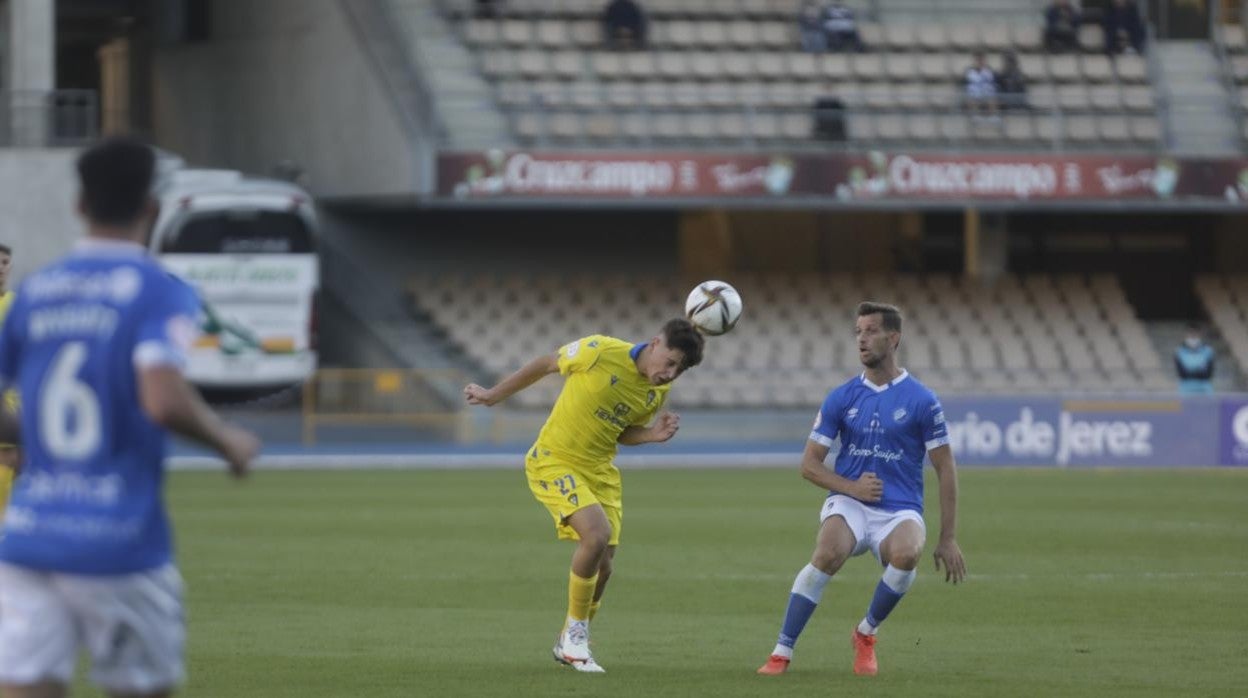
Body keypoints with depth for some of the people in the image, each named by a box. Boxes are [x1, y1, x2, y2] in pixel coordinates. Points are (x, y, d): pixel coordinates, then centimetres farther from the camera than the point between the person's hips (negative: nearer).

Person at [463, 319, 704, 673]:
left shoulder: (658, 391, -2)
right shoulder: (600, 352, -21)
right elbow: (545, 364, -6)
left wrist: (652, 434, -10)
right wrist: (494, 395, 4)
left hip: (600, 469, 7)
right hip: (555, 461, -7)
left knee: (602, 567, 4)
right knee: (597, 532, -26)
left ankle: (568, 644, 29)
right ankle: (576, 636, -10)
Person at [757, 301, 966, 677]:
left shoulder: (921, 401, -1)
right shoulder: (841, 398, 5)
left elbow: (945, 470, 3)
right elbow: (809, 464, 7)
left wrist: (948, 539, 0)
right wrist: (852, 487, -12)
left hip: (900, 510, -1)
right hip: (849, 504, 1)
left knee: (906, 553, -36)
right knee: (829, 553, -33)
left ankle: (866, 633, -7)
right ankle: (782, 653, -25)